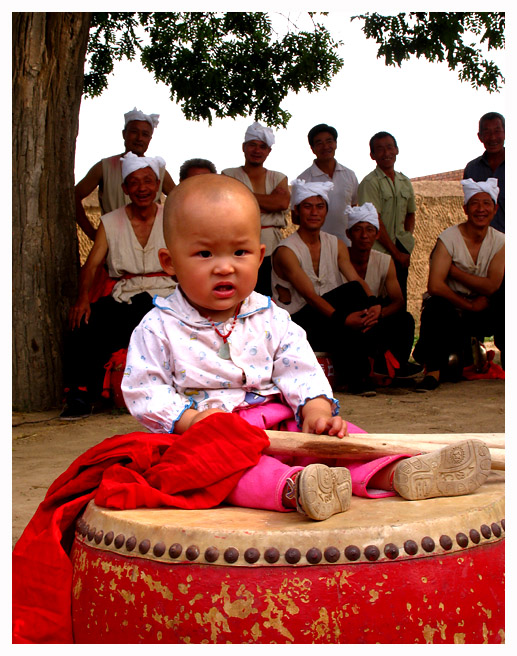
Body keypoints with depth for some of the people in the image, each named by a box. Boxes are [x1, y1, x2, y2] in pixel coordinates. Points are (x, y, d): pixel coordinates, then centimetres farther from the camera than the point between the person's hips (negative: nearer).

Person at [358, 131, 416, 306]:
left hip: (401, 252, 6)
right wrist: (396, 252, -10)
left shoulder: (405, 182, 13)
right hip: (378, 251, -6)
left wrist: (408, 237, 6)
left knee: (401, 301, 7)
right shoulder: (370, 182, -7)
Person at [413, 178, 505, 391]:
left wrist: (454, 271, -17)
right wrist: (469, 305, -18)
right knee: (436, 306, -36)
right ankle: (434, 370, -20)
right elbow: (435, 286, -23)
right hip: (449, 311, -3)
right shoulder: (449, 238, -11)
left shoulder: (499, 241, 0)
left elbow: (491, 286, -14)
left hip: (481, 317, 3)